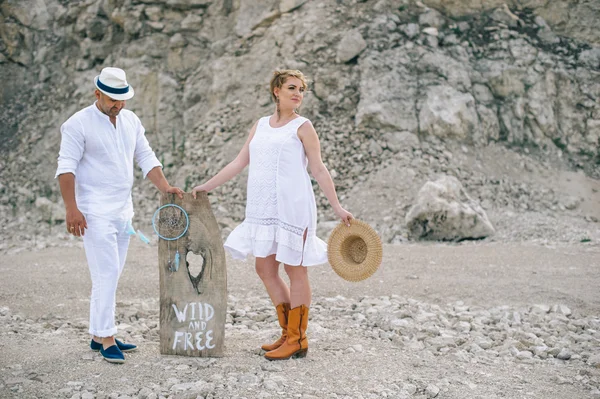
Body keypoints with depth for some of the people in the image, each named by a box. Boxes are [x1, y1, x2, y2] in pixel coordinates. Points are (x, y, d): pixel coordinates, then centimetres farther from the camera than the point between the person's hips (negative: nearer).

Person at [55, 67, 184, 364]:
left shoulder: (131, 120, 11)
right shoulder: (79, 124, -8)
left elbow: (146, 158, 15)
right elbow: (66, 168, -12)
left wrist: (165, 188, 3)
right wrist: (71, 209, -19)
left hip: (123, 210, 7)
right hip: (96, 212, -7)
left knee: (110, 275, 10)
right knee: (107, 273, -11)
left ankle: (98, 336, 18)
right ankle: (107, 339, -5)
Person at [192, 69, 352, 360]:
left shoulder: (302, 126, 1)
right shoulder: (260, 126, 16)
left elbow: (319, 169, -1)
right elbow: (239, 163, 18)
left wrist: (337, 208, -5)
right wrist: (207, 186, 16)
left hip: (292, 207, -6)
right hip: (264, 209, 6)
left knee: (295, 270, -1)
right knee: (265, 270, 8)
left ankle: (296, 339, 7)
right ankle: (288, 334, 19)